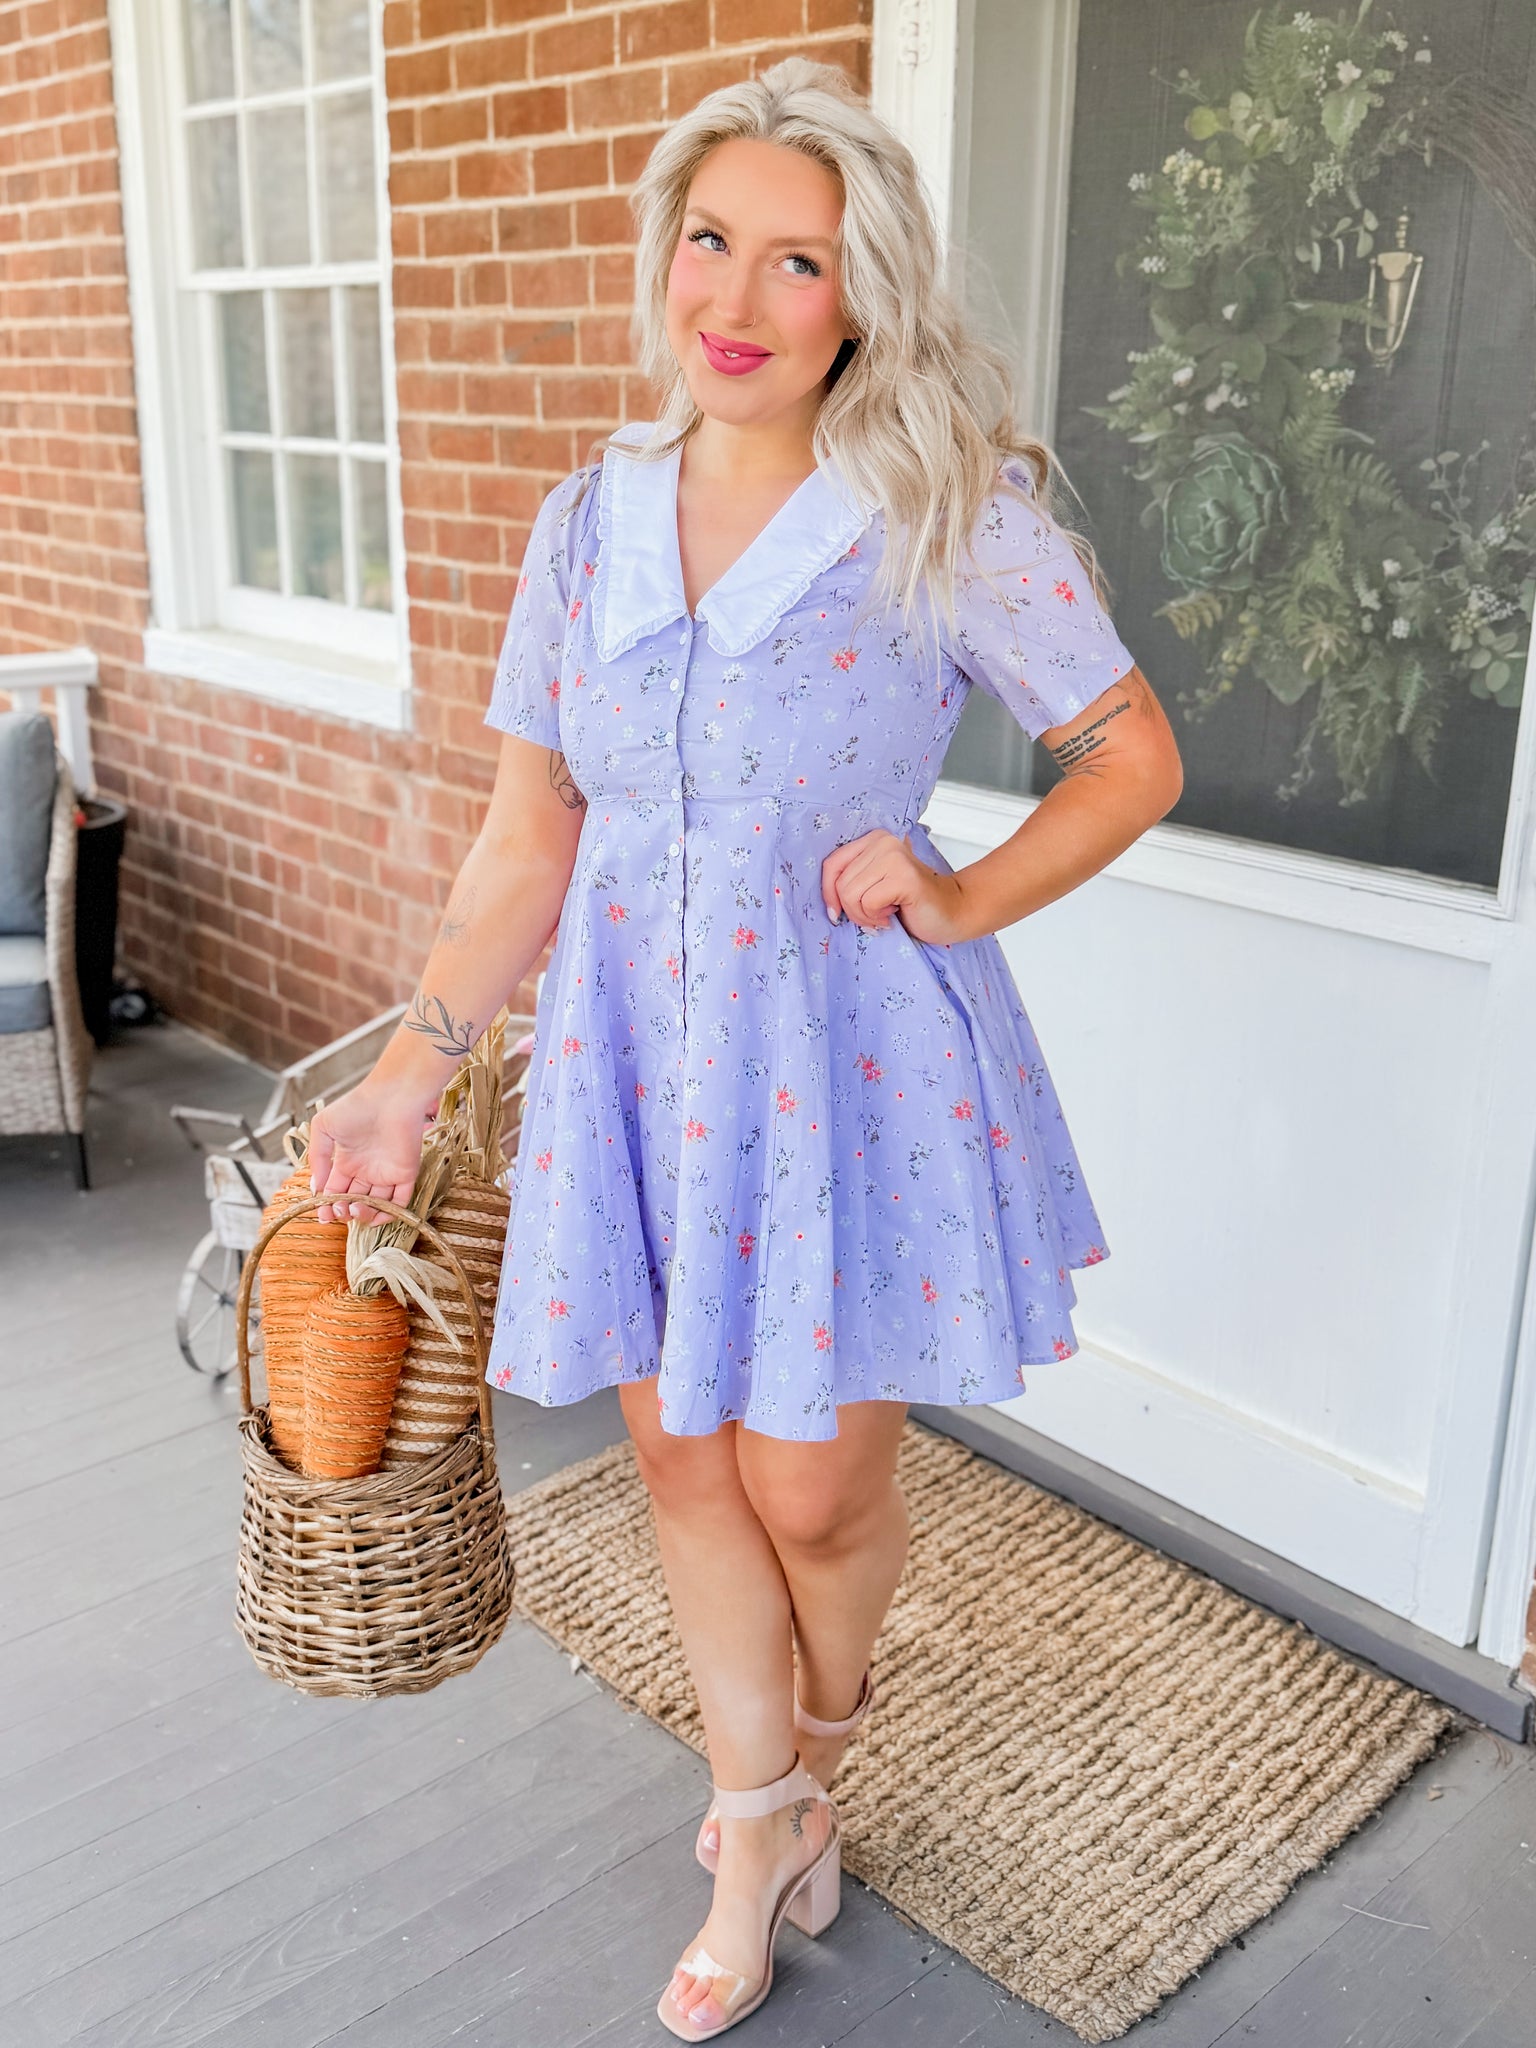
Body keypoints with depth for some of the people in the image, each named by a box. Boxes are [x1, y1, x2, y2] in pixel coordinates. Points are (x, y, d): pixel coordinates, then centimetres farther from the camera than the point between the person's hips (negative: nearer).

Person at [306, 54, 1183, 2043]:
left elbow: (1133, 753, -1)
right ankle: (760, 1822, 38)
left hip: (847, 1047, -4)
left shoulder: (956, 514, -9)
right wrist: (411, 1069, 3)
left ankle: (812, 1756, 44)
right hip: (635, 1038, 4)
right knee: (680, 1452, 13)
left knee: (812, 1484, 7)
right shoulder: (590, 517, 3)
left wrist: (964, 902, -14)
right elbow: (529, 836, 6)